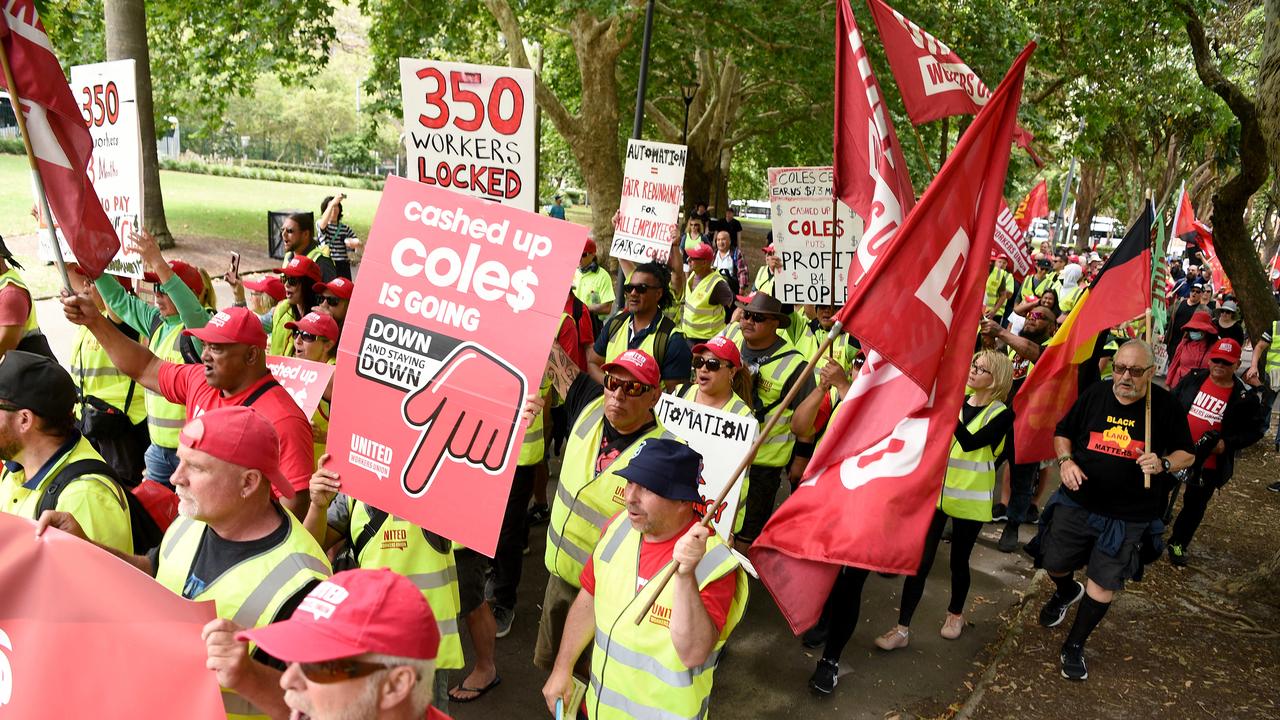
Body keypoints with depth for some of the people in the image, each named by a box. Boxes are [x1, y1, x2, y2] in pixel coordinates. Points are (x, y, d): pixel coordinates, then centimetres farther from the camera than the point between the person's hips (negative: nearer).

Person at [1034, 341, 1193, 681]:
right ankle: (1067, 591, 50)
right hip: (1077, 502, 2)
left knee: (1104, 583, 4)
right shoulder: (1094, 394, -4)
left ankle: (1074, 646, 22)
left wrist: (1163, 464, -21)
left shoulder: (1166, 406, -9)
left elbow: (1186, 453, 1)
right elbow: (1062, 433, 7)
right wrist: (1066, 461, -12)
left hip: (1129, 517, -2)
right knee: (1054, 563, 13)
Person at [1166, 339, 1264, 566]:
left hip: (1209, 464, -1)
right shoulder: (1193, 379, -4)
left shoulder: (1245, 397, -10)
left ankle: (1178, 544, 32)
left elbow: (1254, 430, -3)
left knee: (1194, 505, 14)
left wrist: (1228, 444, -16)